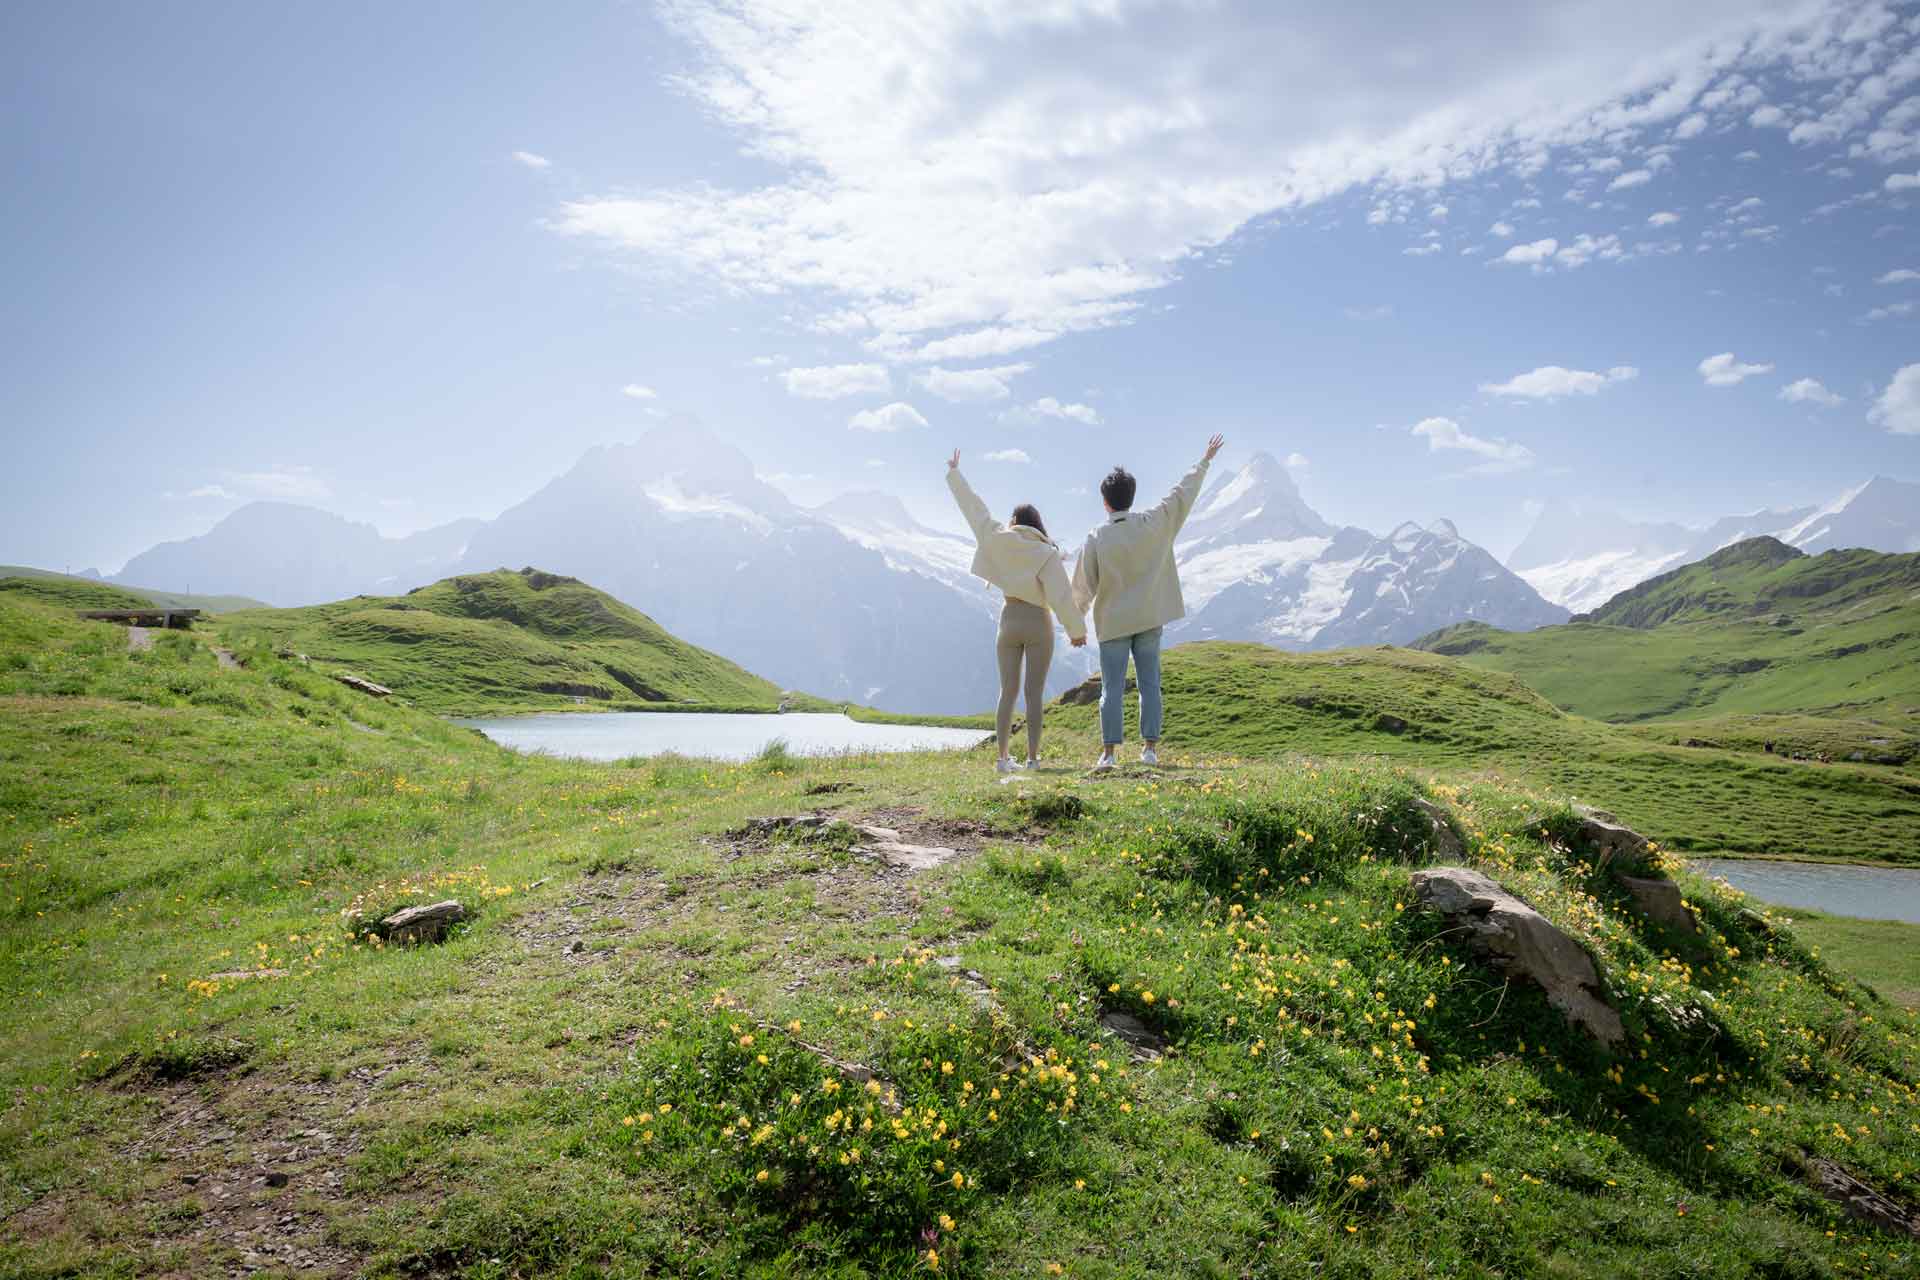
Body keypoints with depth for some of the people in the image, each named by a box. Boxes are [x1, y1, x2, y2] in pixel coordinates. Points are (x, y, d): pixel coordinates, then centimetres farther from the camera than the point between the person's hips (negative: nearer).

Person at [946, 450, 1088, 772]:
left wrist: (954, 473, 22)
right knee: (1035, 693, 0)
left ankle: (1003, 757, 7)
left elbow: (973, 507, 11)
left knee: (1008, 691, 8)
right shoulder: (1046, 553, -8)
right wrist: (1076, 629, -3)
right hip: (1038, 625, -3)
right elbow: (1061, 595, -12)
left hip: (1009, 622, 3)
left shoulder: (997, 539, 2)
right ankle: (1033, 758, -1)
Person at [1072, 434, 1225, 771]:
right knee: (1149, 684, 8)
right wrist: (1205, 460, 19)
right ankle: (1150, 748, 9)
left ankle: (1108, 752, 0)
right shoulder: (1154, 524, -5)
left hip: (1112, 623, -2)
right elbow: (1184, 493, 6)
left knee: (1112, 688, 1)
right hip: (1149, 619, 2)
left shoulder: (1096, 539, -10)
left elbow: (1082, 587, -5)